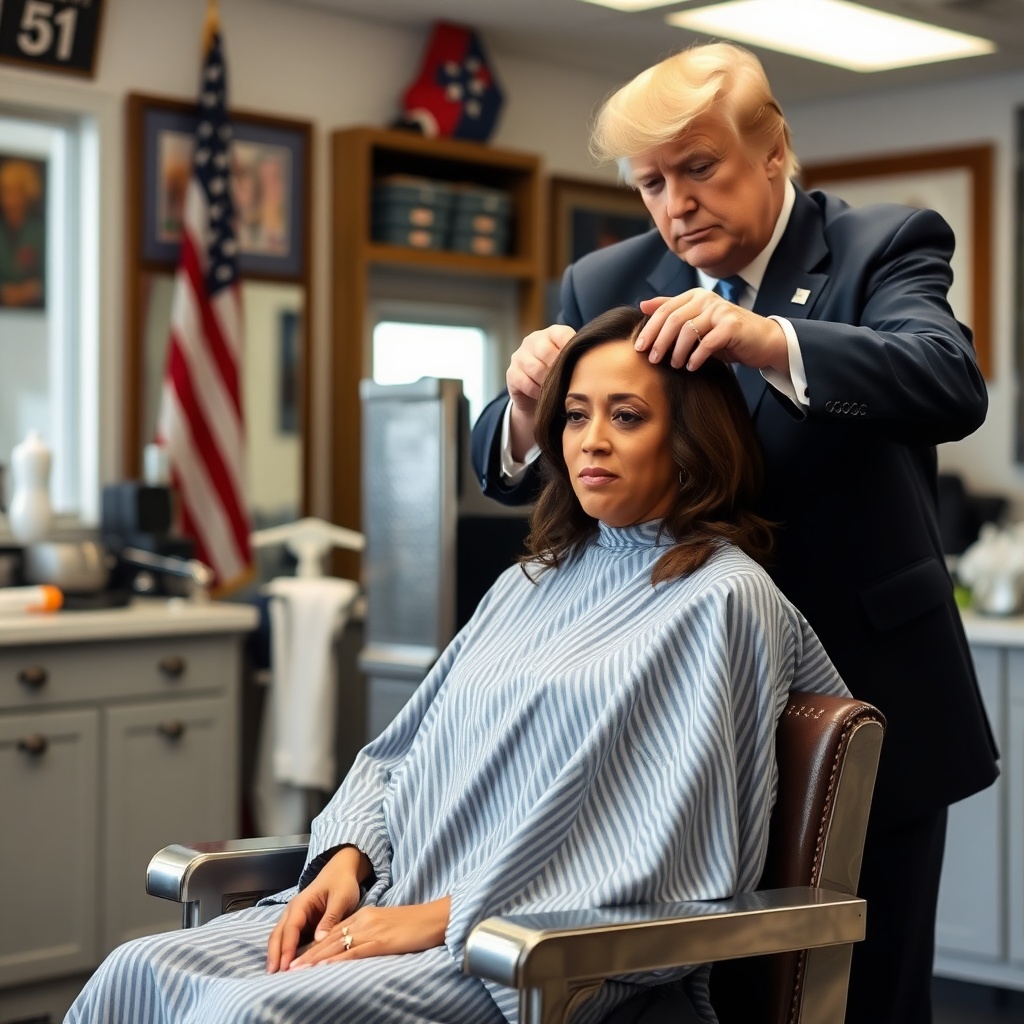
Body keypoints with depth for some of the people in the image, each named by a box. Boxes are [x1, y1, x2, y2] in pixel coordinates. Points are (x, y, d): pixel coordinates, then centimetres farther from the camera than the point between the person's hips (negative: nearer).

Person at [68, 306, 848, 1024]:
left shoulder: (722, 598, -4)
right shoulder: (532, 583, 21)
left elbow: (654, 860, -12)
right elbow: (401, 750, 21)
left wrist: (445, 917, -14)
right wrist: (347, 859, 0)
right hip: (389, 904, 7)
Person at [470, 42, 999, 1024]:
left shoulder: (886, 247, -4)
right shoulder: (604, 286, 5)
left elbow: (952, 387, -22)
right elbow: (507, 469, 4)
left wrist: (766, 340, -38)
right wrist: (528, 403, -20)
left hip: (862, 718, -2)